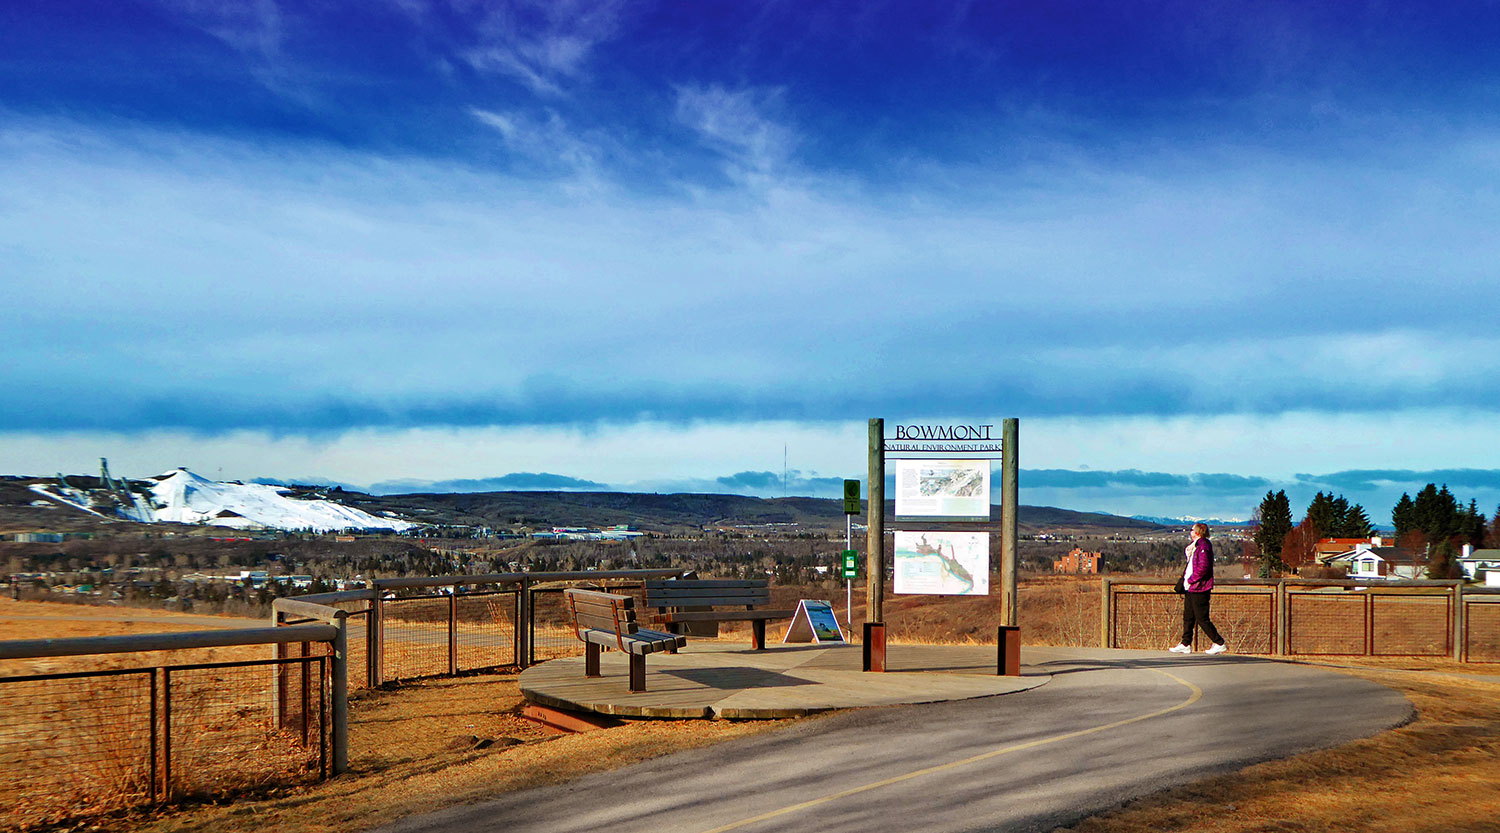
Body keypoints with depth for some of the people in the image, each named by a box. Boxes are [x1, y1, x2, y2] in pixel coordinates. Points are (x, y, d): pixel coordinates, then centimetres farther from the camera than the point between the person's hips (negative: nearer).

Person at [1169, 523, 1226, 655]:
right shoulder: (1195, 545, 15)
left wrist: (1190, 580, -17)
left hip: (1199, 588, -10)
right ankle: (1186, 645, 16)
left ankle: (1220, 644, 2)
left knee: (1202, 619, -5)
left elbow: (1203, 567, -23)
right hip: (1191, 589, 10)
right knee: (1188, 616, 11)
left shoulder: (1203, 546, -16)